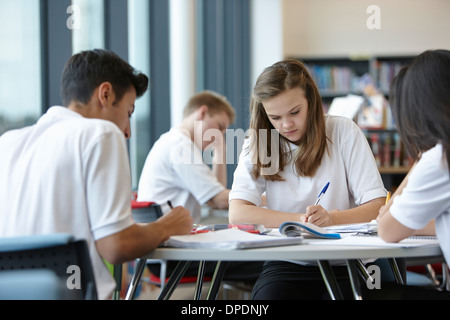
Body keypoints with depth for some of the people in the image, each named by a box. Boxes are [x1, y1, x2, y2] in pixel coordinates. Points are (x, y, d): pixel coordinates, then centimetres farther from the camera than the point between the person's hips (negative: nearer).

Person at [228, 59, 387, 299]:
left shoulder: (344, 132, 0)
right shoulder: (257, 144, 4)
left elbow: (377, 207, -5)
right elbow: (237, 213, -9)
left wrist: (331, 218, -24)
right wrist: (303, 220, -16)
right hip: (286, 265, 1)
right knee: (268, 294, -29)